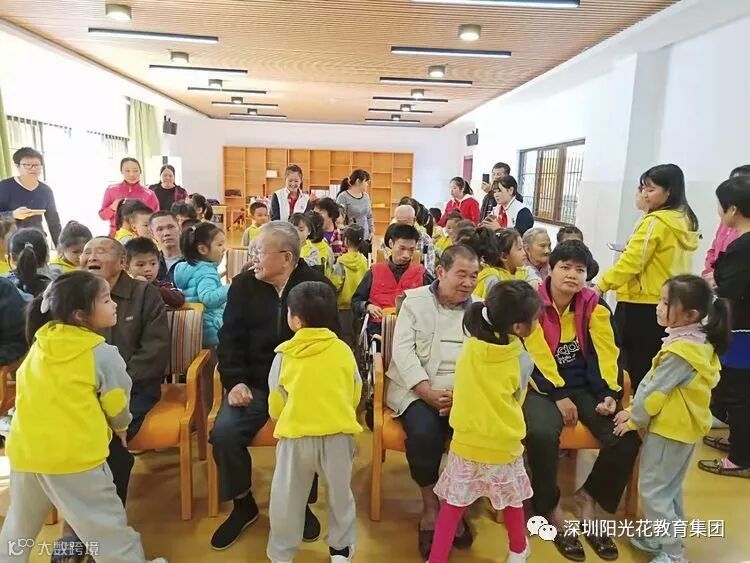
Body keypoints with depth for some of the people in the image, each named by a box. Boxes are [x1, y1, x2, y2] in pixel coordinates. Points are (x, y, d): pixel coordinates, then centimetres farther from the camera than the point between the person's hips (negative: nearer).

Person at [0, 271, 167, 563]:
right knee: (107, 529, 4)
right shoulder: (103, 353, -10)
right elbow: (117, 407, -1)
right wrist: (121, 430, 18)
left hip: (25, 452, 6)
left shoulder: (38, 345, 6)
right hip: (75, 456, -6)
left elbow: (51, 397, 17)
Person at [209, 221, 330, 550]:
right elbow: (230, 339, 4)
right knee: (224, 433, -20)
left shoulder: (317, 285, -2)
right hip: (255, 382, 3)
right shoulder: (243, 285, 4)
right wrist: (235, 382, -11)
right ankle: (243, 505, 9)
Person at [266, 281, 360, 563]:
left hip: (295, 436, -1)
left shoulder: (284, 355, -7)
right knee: (340, 494, 19)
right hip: (338, 434, 1)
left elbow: (275, 406, 1)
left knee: (287, 498, 16)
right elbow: (355, 396, 6)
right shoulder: (343, 350, -3)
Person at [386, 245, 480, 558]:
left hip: (464, 392, 2)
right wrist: (429, 393, -17)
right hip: (416, 388, -2)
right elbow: (403, 350, -5)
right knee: (424, 433, -30)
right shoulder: (414, 301, 4)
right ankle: (430, 505, -1)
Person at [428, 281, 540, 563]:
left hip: (466, 443, 0)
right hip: (505, 447, 0)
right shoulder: (523, 360, -14)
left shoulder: (470, 347, -9)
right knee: (512, 502, 25)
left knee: (453, 505, 13)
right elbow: (517, 400, 3)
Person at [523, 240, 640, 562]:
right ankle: (550, 509, -4)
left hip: (585, 386, 4)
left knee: (627, 437, -16)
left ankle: (588, 498, 11)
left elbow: (606, 352, -2)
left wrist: (610, 394, -15)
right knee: (542, 434, -33)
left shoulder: (594, 304, 3)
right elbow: (533, 357, -14)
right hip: (543, 387, -4)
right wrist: (558, 397, -19)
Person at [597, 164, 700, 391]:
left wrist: (601, 286, -12)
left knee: (634, 365, 3)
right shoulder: (685, 221, 9)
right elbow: (669, 261, 15)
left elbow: (630, 262, -19)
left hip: (643, 305, -8)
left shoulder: (656, 221, -16)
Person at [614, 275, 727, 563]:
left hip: (669, 429, -10)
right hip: (682, 427, 10)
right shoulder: (698, 341, 4)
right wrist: (632, 409, 8)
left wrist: (632, 420, -7)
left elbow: (655, 391, -21)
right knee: (669, 487, 22)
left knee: (652, 490, 3)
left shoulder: (680, 350, -27)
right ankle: (664, 537, 36)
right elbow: (652, 381, 7)